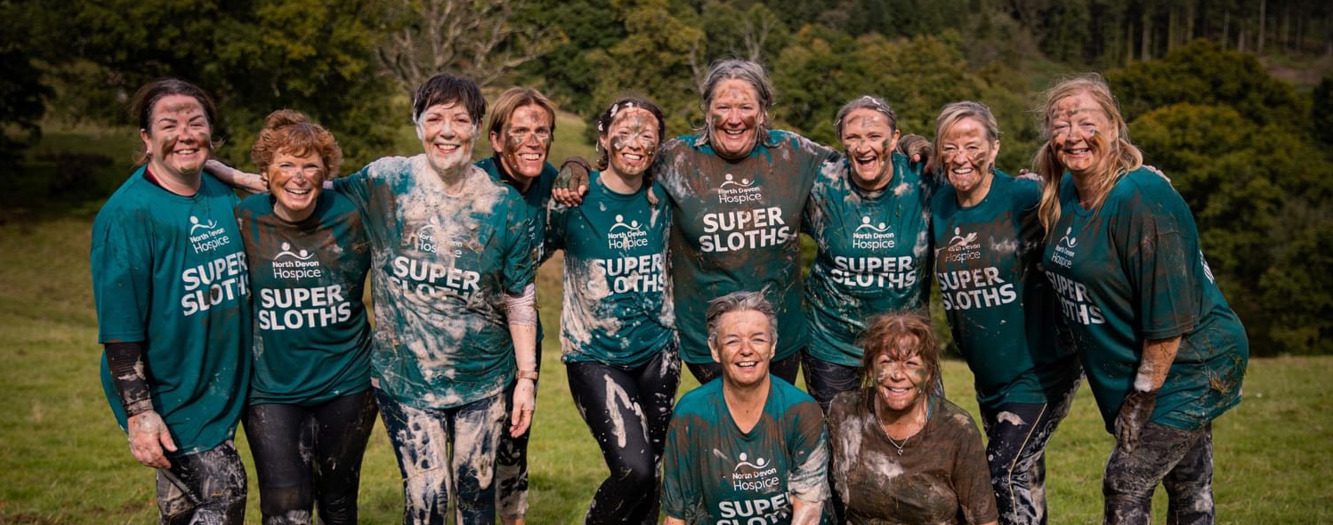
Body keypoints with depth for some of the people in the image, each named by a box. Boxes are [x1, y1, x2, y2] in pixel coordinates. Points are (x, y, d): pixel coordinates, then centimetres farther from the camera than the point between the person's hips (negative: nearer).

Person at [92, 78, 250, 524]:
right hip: (169, 397, -7)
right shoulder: (127, 214, -17)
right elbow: (119, 328, -19)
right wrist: (139, 414, -21)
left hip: (221, 387, 7)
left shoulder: (223, 198, 5)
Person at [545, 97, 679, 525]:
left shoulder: (662, 199, 1)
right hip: (595, 356, -4)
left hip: (658, 351, 4)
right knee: (633, 470, -18)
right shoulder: (573, 199, -10)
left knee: (649, 476, 8)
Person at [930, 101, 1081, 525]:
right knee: (1023, 481, 18)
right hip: (988, 378, 6)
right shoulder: (938, 206, 0)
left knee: (1005, 474, -10)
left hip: (1040, 372, -6)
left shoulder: (1025, 198, -17)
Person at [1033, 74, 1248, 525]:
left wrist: (1141, 400, -20)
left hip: (1189, 366, -8)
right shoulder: (1063, 191, 2)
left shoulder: (1141, 196, -24)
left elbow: (1168, 311, -24)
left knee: (1125, 487, -5)